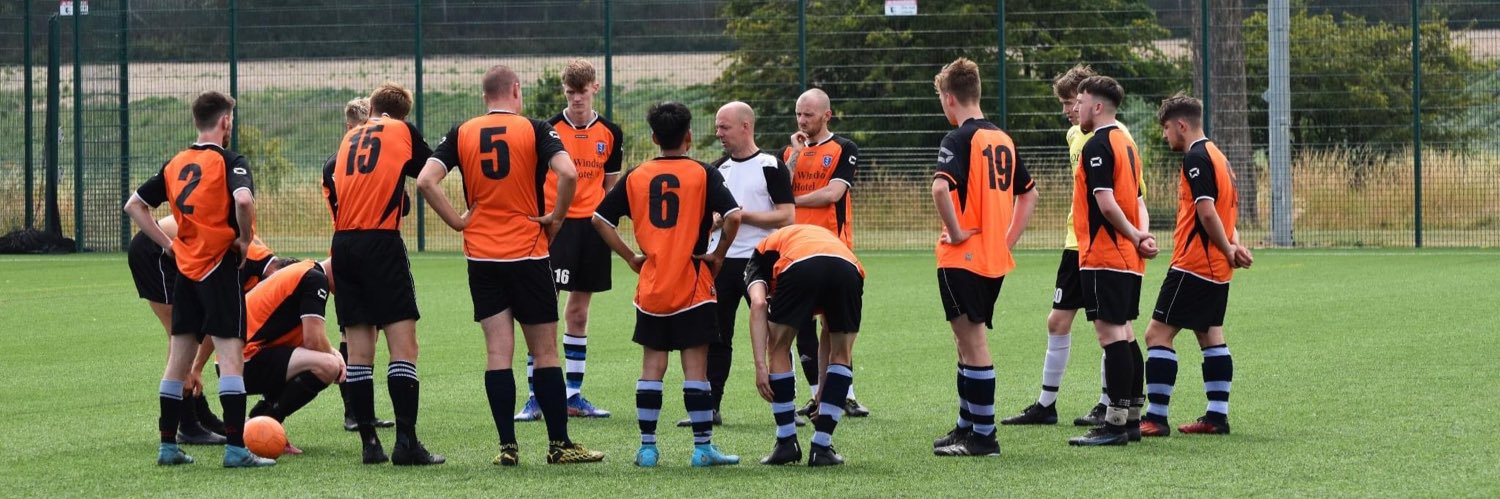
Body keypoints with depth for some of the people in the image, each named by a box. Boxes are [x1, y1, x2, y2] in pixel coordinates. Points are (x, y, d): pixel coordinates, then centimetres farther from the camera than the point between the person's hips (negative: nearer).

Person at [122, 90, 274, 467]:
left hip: (185, 267, 6)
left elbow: (134, 205, 14)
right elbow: (243, 200, -28)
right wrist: (245, 239, -12)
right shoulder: (229, 162, -9)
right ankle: (235, 447, -13)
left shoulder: (175, 164, 10)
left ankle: (168, 445, 14)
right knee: (231, 354, -7)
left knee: (178, 357, 11)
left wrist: (167, 243, 12)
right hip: (219, 266, -6)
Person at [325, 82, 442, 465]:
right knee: (403, 344, -7)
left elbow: (330, 180, 20)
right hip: (382, 243, -5)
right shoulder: (404, 131, 8)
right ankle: (406, 442, -16)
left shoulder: (349, 138, 19)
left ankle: (369, 443, 4)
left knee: (359, 351, 6)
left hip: (343, 243, 5)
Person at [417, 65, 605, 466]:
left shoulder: (462, 134, 4)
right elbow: (567, 173, -19)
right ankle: (559, 444, 6)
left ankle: (508, 446, -1)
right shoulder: (535, 131, -4)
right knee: (545, 352, 5)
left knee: (498, 352, 3)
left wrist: (457, 221, 2)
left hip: (481, 256, 2)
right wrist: (556, 217, -5)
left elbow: (426, 180, -6)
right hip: (528, 254, -2)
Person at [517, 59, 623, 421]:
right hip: (555, 225, -4)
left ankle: (573, 395, 16)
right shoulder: (549, 130, -2)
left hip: (591, 227, 4)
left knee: (579, 311, 10)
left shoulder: (610, 133, 8)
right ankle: (535, 397, -10)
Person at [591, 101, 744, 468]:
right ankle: (703, 447, 1)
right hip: (692, 286, -3)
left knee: (652, 366, 8)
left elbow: (600, 219, 6)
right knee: (695, 366, 0)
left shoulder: (636, 177, 5)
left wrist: (630, 257, 11)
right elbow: (732, 217, -16)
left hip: (651, 288, 3)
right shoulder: (703, 174, -4)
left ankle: (647, 447, 7)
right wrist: (719, 255, -2)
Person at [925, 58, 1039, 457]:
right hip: (995, 260, 8)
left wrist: (956, 231, -19)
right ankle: (968, 425, 25)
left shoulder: (960, 139, -13)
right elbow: (1028, 193, 23)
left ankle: (983, 436, -2)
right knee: (970, 342, 18)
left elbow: (941, 188, -30)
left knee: (973, 342, -4)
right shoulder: (1002, 139, 12)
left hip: (964, 257, -8)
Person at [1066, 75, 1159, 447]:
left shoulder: (1097, 146, -13)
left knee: (1112, 334, -9)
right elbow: (1136, 199, 15)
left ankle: (1115, 423, -10)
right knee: (1125, 335, 13)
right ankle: (1133, 418, 16)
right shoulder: (1126, 144, 17)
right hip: (1129, 261, 9)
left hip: (1104, 258, -9)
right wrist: (1143, 234, 0)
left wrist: (1135, 236, -9)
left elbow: (1106, 203, -20)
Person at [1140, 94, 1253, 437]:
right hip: (1216, 269, 10)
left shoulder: (1196, 158, -15)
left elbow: (1207, 213, -22)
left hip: (1193, 264, -10)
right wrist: (1233, 245, 3)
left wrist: (1228, 250, -11)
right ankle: (1217, 416, 12)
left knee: (1158, 334, -8)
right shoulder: (1216, 156, 16)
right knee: (1210, 336, 13)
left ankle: (1156, 418, -10)